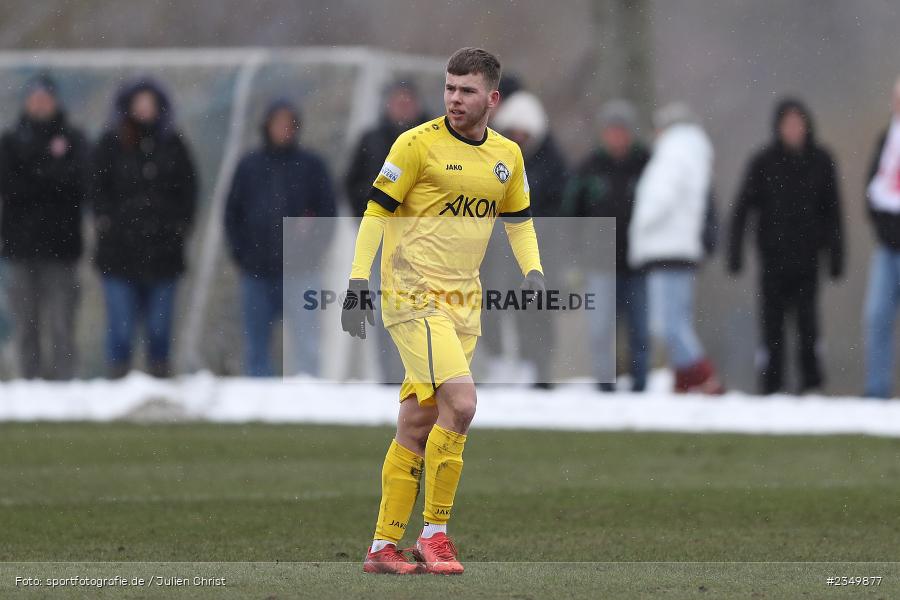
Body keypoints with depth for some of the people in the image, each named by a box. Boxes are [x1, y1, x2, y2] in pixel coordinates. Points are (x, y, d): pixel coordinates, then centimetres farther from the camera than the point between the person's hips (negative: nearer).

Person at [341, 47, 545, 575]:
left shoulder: (508, 155, 10)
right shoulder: (418, 144, -8)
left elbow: (519, 219, 23)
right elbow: (378, 210, -5)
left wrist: (533, 271, 6)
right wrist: (358, 282, -11)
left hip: (464, 302, 6)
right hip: (413, 295, -6)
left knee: (417, 423, 7)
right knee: (461, 403, -19)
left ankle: (385, 546, 13)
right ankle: (434, 532, -8)